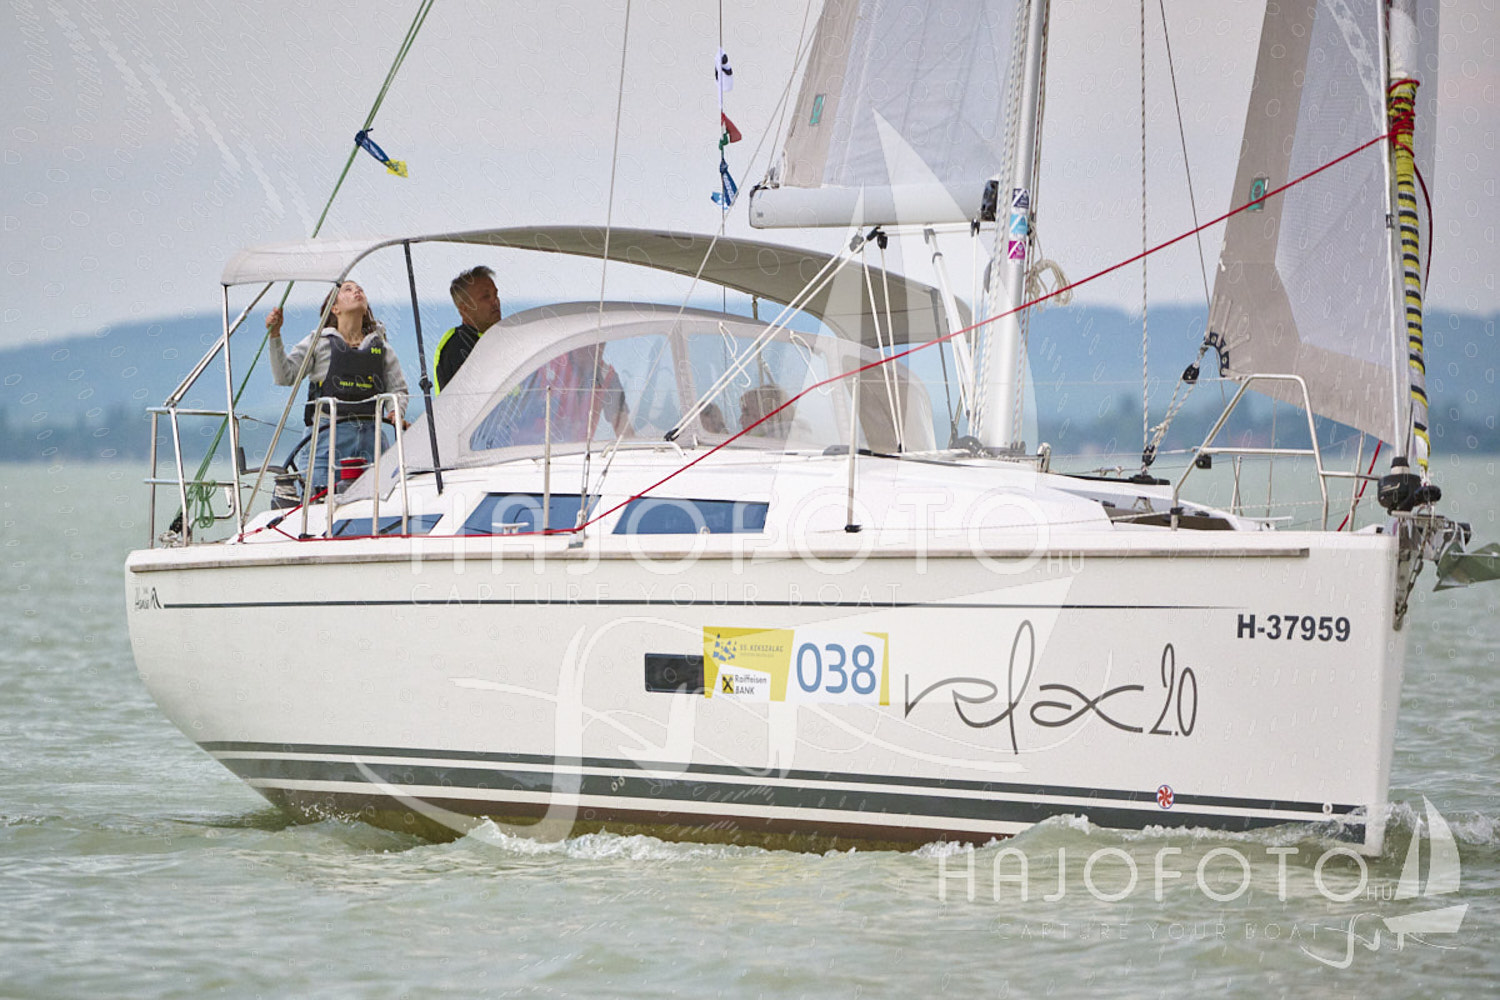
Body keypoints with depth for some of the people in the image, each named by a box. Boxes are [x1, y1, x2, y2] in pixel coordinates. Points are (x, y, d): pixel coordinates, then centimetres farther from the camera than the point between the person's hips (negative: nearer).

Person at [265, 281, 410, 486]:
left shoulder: (380, 346, 18)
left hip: (371, 434, 3)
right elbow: (285, 376, 4)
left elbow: (398, 390, 22)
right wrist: (275, 336, -5)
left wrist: (396, 412, 2)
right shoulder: (319, 342, 11)